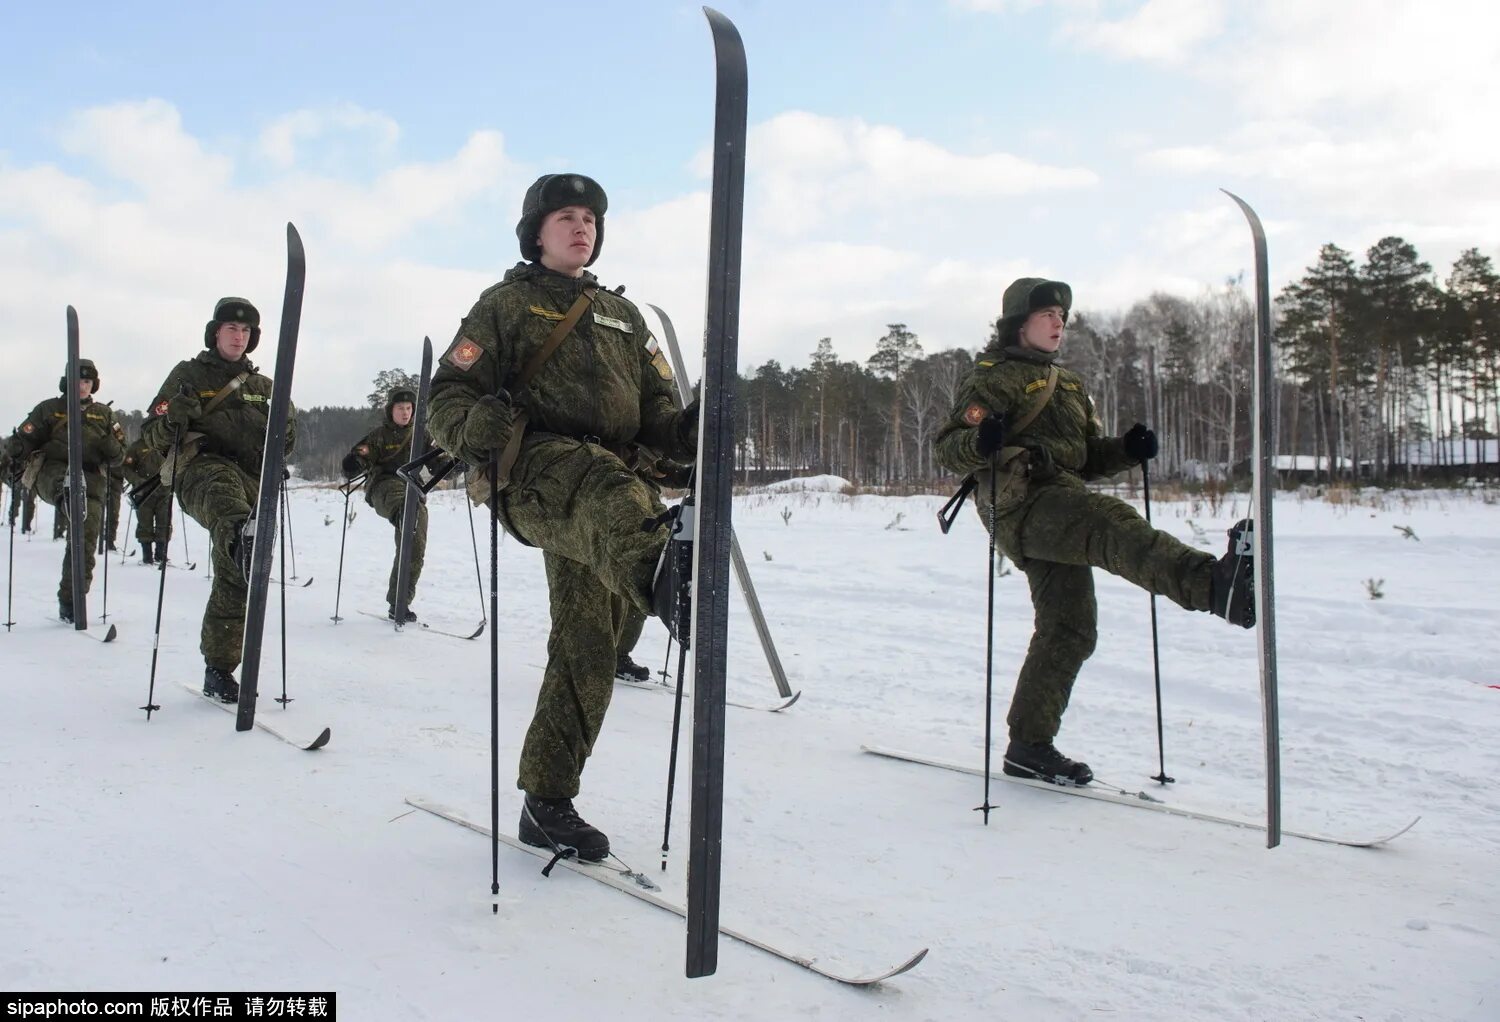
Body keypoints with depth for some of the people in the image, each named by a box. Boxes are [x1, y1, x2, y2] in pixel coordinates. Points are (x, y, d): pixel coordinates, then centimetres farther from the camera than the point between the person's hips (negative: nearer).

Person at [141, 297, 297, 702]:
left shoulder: (263, 386, 23)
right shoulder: (188, 375, 12)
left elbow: (283, 443, 27)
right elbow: (153, 437, 8)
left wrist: (284, 428, 4)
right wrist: (175, 416, -14)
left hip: (252, 482, 4)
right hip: (200, 469, -4)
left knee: (234, 578, 0)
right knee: (223, 484, -42)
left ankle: (218, 670, 10)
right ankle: (243, 538, -77)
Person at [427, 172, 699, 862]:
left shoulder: (622, 315, 27)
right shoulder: (504, 306, 13)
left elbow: (654, 407, 20)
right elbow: (448, 399, 4)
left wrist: (685, 430, -5)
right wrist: (482, 423, -21)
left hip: (609, 484, 5)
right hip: (533, 471, -4)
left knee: (587, 647, 1)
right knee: (603, 483, -40)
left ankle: (546, 803, 12)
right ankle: (663, 571, -73)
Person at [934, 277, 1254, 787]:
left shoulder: (1068, 385, 29)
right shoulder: (994, 377, 3)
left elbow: (1088, 455, 29)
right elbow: (948, 447, -7)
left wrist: (1127, 449, 8)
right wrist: (981, 440, -30)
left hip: (1061, 510, 9)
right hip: (1025, 500, -9)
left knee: (1069, 628, 5)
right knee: (1111, 524, -35)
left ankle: (1029, 745, 14)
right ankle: (1215, 582, -61)